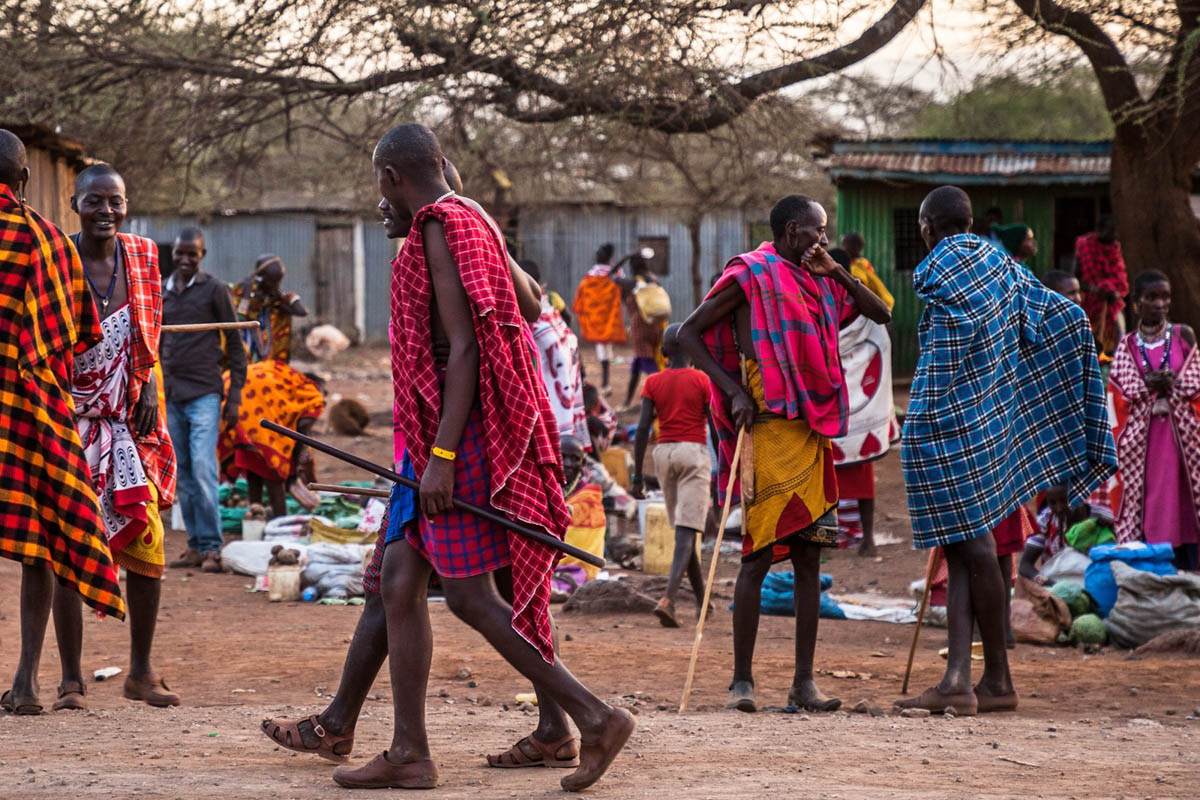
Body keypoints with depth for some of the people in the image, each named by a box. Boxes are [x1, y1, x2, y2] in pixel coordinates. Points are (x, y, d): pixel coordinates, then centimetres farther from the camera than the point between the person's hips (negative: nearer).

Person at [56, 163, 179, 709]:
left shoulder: (142, 257, 7)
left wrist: (149, 387, 3)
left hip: (128, 421, 3)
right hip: (69, 419, -3)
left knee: (147, 547, -1)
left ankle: (141, 672, 13)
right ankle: (70, 679, 5)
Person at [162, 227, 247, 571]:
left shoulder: (215, 290, -1)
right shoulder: (160, 292, 13)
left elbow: (234, 345, 1)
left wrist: (234, 395, -4)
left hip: (204, 393, -5)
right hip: (170, 396, 5)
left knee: (203, 469, -13)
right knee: (183, 475, 6)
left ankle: (211, 547, -9)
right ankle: (195, 546, 10)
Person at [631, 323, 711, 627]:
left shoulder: (653, 383, 2)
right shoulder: (702, 381, -4)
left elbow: (643, 429, -4)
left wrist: (637, 476, -2)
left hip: (663, 454, 4)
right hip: (694, 454, -4)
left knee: (683, 529, 17)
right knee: (686, 533, -10)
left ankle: (702, 599, 25)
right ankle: (668, 599, -28)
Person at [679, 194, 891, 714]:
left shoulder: (819, 285, 18)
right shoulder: (751, 275, -1)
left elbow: (881, 315, 23)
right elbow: (689, 332, -3)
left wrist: (835, 272, 9)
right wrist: (734, 392, -12)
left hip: (812, 433, 7)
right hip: (768, 431, -7)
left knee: (809, 558, 5)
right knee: (759, 554, -7)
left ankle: (804, 682, 7)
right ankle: (742, 680, -2)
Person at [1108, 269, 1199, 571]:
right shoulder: (1127, 346, 8)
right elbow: (1121, 391, 0)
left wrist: (1170, 385, -13)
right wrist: (1149, 386, -14)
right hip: (1141, 438, 0)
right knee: (1143, 498, -4)